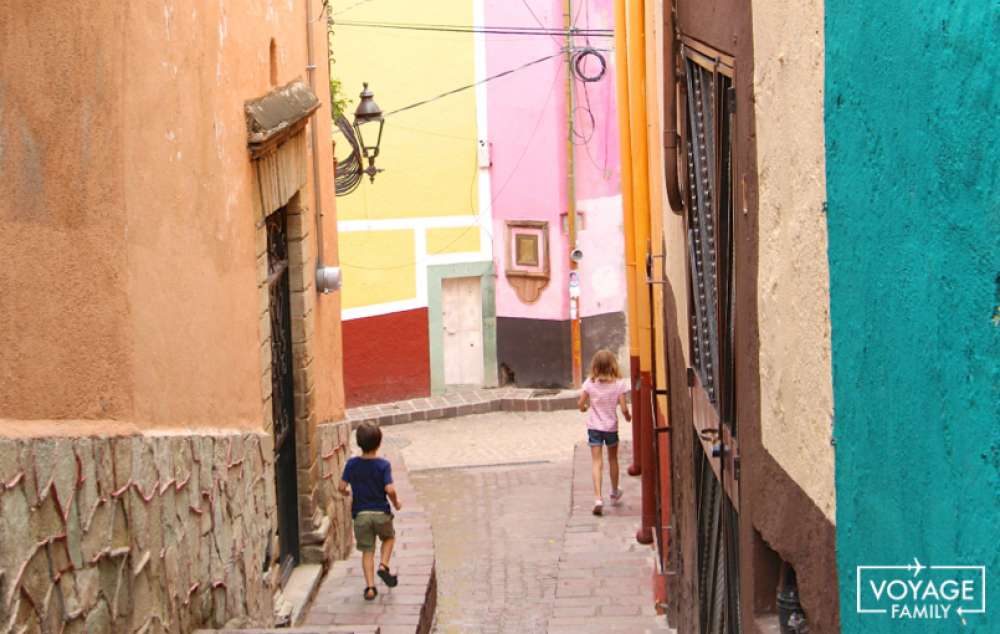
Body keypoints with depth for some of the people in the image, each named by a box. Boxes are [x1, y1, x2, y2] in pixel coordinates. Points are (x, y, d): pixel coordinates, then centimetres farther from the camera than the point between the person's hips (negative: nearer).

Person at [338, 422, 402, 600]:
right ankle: (383, 565, 6)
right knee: (389, 537, 27)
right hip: (381, 512, -1)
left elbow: (341, 487, -6)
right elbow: (390, 489, -19)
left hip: (361, 514, 2)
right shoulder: (383, 465, -11)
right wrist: (396, 502, 1)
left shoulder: (352, 464, -4)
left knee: (367, 551, 9)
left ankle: (370, 587, 2)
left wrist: (346, 493, 17)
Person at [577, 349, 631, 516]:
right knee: (613, 459, 21)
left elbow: (581, 405, -5)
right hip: (611, 427, 1)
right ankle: (615, 494, 39)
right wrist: (628, 417, 9)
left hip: (594, 427, 0)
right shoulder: (619, 384, -12)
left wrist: (585, 407, 18)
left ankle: (598, 498, -17)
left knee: (596, 462, -2)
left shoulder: (589, 383, -9)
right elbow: (624, 409, -13)